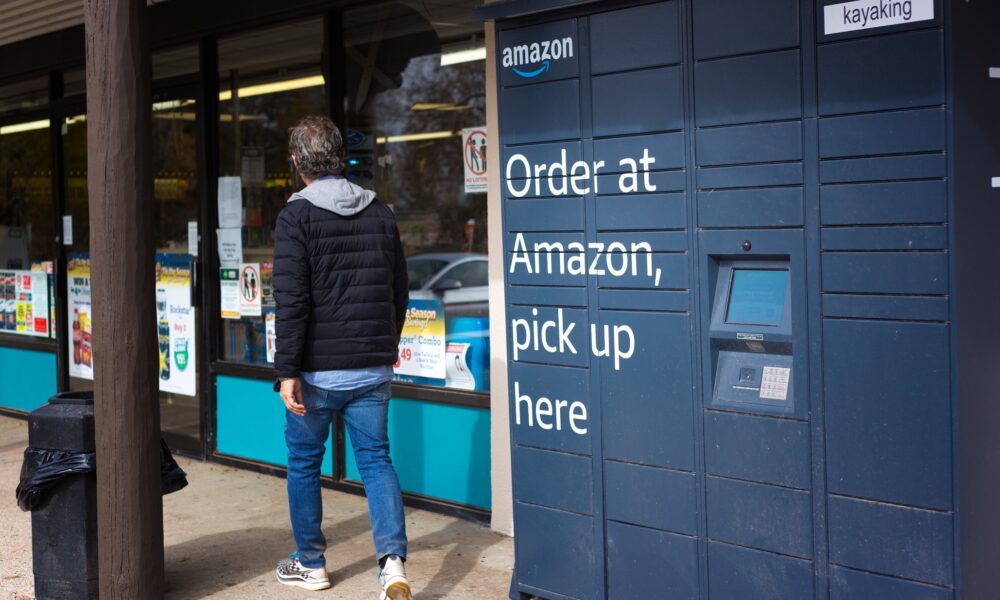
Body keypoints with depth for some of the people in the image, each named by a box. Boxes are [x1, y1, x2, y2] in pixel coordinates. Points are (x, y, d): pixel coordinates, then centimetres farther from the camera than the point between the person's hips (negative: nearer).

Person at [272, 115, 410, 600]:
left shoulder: (296, 216, -10)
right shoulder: (380, 214, 6)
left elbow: (291, 300, -16)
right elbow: (399, 291, 14)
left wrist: (287, 370, -14)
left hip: (318, 371, -4)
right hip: (373, 368, 4)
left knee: (303, 463, 13)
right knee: (376, 459, 9)